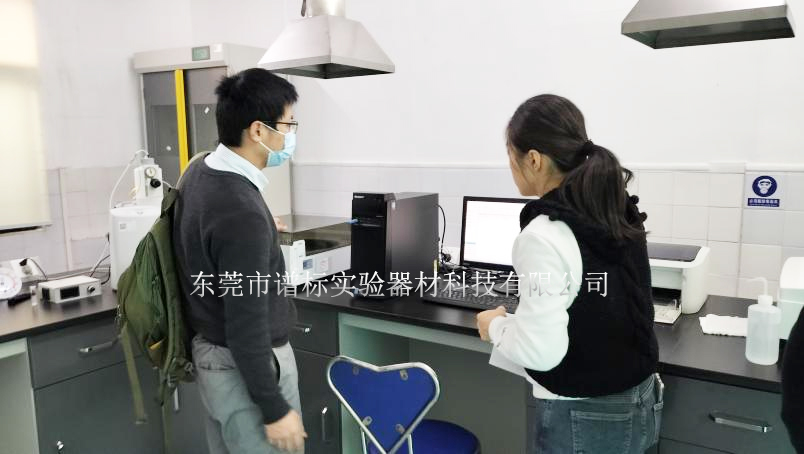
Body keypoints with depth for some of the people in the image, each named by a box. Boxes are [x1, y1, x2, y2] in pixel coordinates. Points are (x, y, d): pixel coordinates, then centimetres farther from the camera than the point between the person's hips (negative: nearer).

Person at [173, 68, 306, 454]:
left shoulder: (199, 171, -1)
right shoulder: (242, 213, -30)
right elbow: (246, 328, -27)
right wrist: (274, 409, -18)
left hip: (211, 351, 9)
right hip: (244, 367, -9)